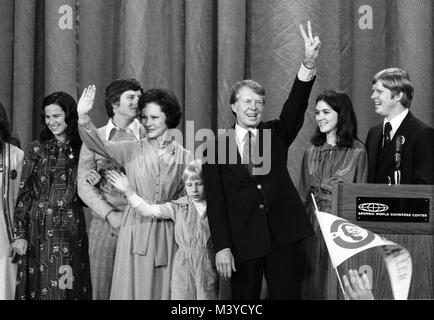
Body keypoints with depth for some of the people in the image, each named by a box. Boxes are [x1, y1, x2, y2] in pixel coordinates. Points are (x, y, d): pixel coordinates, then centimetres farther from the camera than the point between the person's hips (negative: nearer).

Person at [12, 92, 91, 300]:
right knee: (41, 286, 2)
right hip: (39, 229, -1)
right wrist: (21, 234, -6)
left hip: (72, 228, 1)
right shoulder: (36, 149, 2)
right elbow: (24, 194, 0)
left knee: (69, 289, 3)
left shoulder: (81, 149, 5)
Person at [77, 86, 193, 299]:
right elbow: (98, 145, -12)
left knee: (162, 289, 5)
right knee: (132, 287, 0)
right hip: (135, 230, 0)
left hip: (167, 233, 0)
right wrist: (83, 116, -27)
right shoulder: (133, 150, 2)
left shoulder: (184, 157, 2)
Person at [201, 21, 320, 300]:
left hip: (283, 233, 1)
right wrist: (222, 247, -9)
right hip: (242, 239, -1)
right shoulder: (217, 147, 3)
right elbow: (215, 202, -1)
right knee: (245, 299, 6)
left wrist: (309, 63, -23)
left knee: (287, 295, 2)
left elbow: (296, 107, -8)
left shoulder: (276, 135, 10)